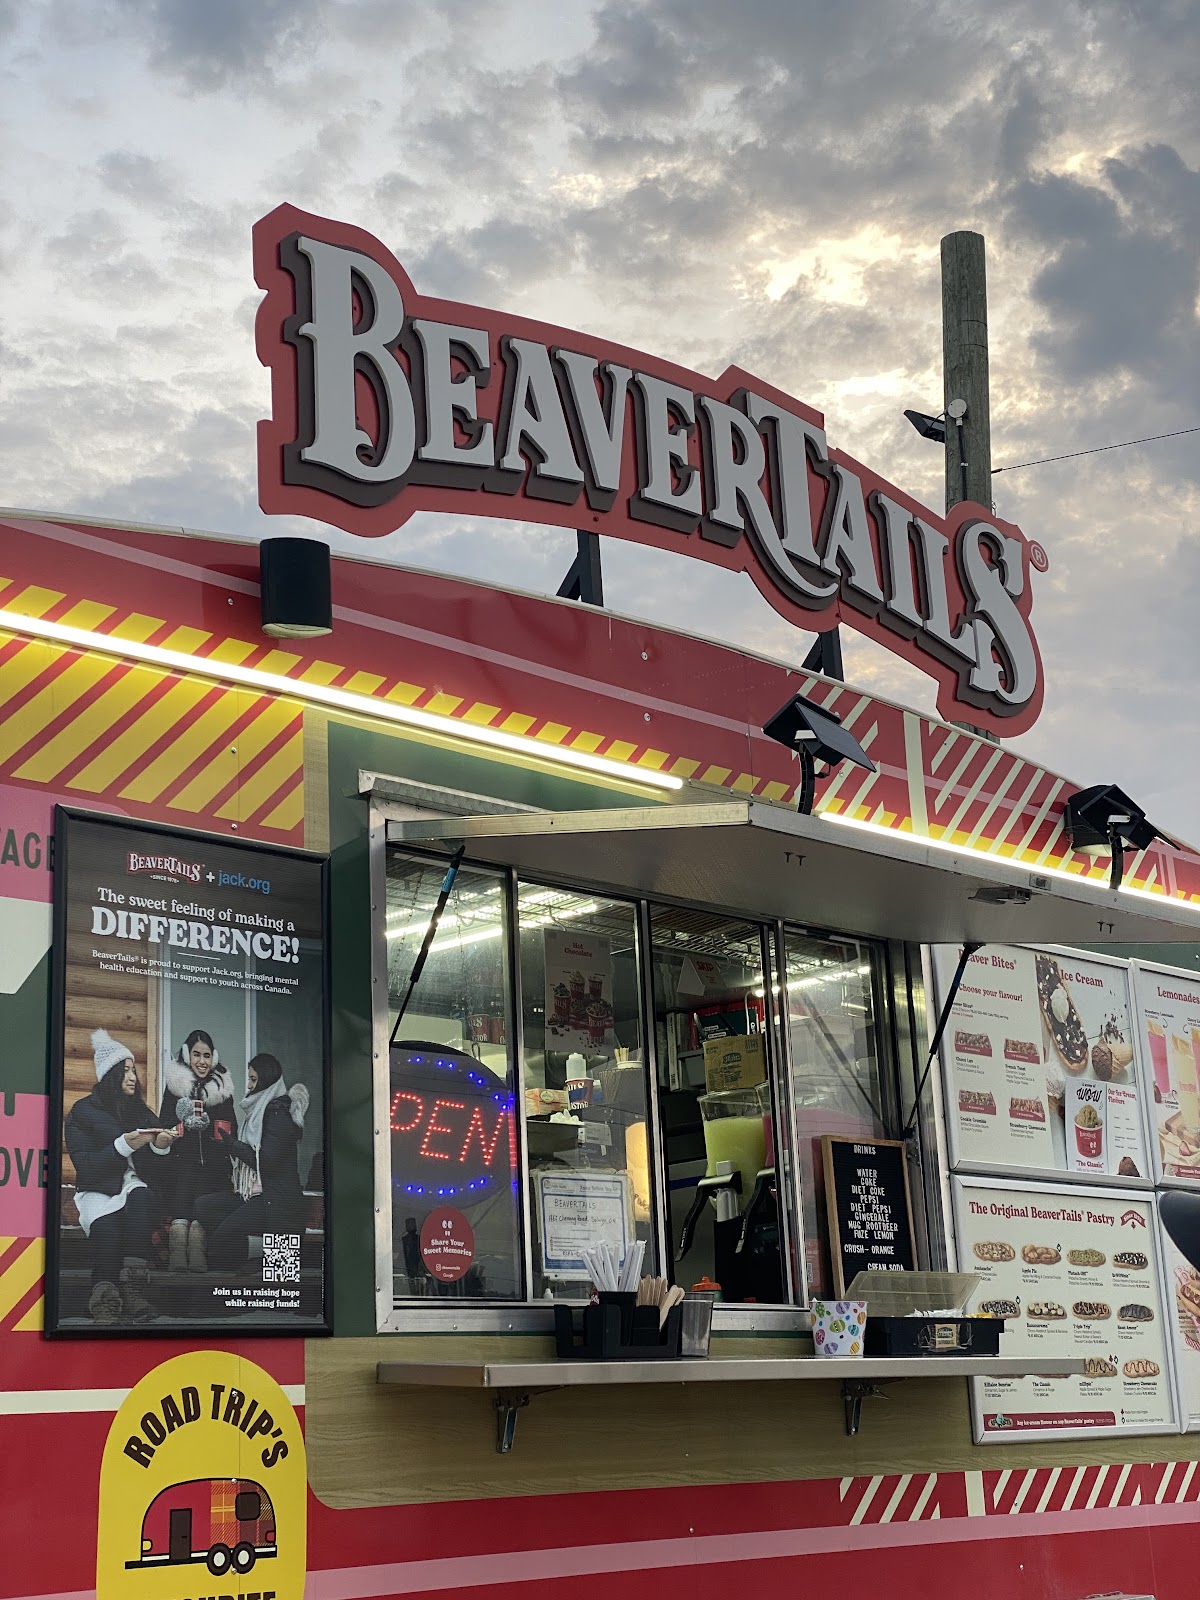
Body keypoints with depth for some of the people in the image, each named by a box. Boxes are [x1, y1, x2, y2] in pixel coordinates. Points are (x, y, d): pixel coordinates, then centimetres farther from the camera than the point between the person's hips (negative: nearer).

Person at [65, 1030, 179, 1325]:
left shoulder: (141, 1112, 16)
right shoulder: (82, 1112, 3)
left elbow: (153, 1172, 13)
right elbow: (86, 1168, -8)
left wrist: (161, 1146, -9)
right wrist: (125, 1145, -19)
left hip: (136, 1188, 3)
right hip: (98, 1192, -3)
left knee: (140, 1198, -36)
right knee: (107, 1226, -39)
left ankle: (133, 1288, -39)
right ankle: (104, 1297, -26)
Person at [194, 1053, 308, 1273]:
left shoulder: (278, 1113, -11)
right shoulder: (258, 1109, 17)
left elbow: (267, 1162, -17)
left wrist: (233, 1144, -8)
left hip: (276, 1201, -10)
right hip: (254, 1194, 10)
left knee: (225, 1232, -26)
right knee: (203, 1205, -6)